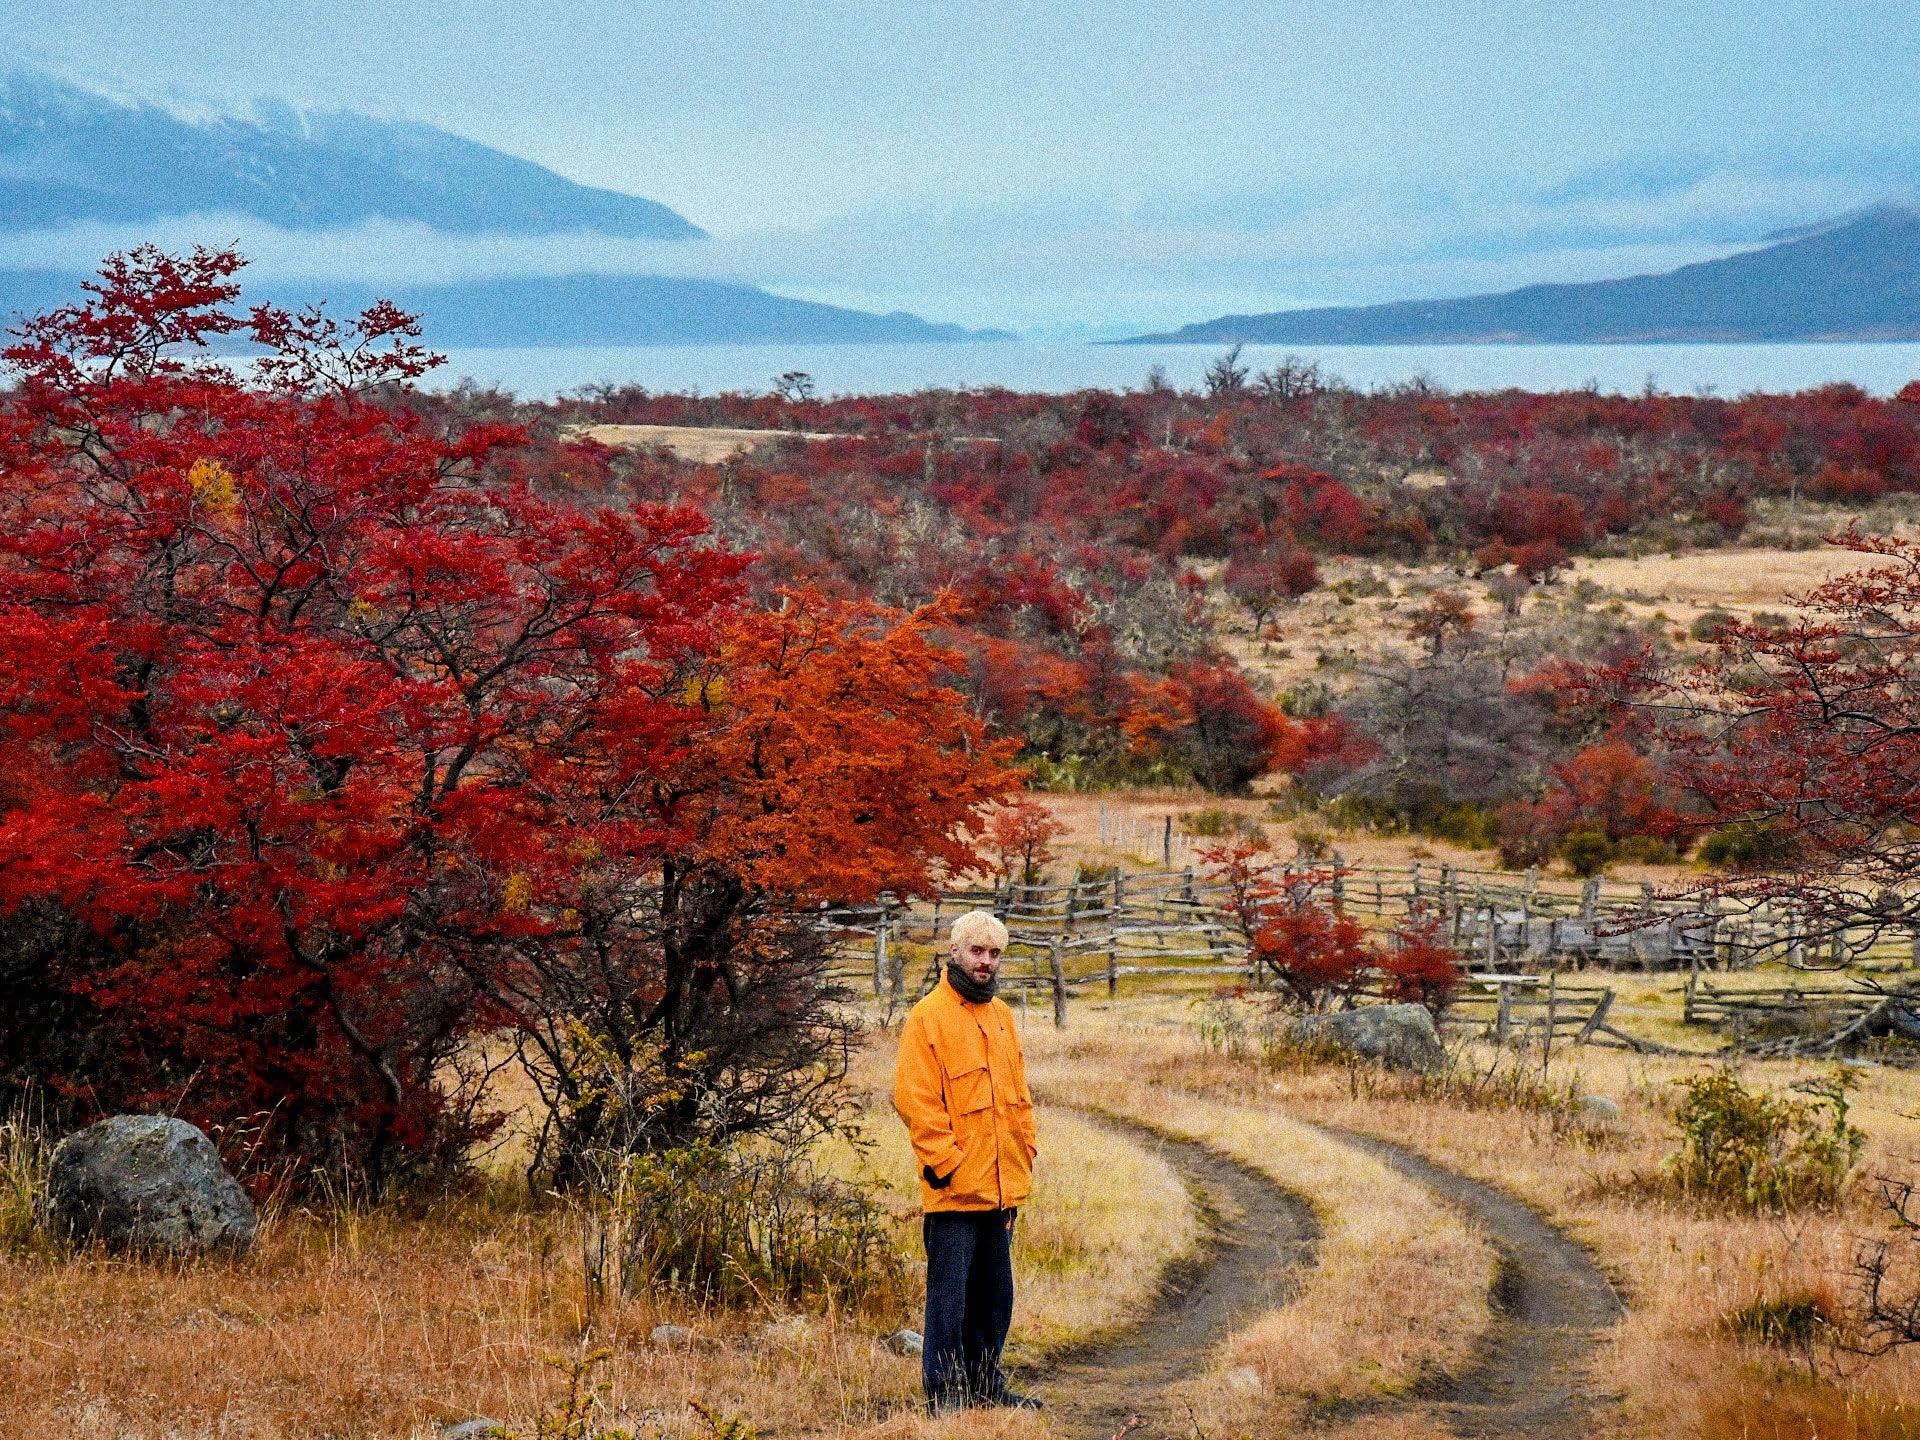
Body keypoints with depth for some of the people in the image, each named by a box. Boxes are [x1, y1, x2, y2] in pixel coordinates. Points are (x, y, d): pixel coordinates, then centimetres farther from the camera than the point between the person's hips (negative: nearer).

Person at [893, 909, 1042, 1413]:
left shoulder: (1001, 1015, 15)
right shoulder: (928, 1017, -8)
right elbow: (914, 1098, -14)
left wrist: (1025, 1151, 12)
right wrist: (946, 1162, -16)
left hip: (1002, 1186, 7)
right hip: (955, 1186, -7)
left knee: (995, 1291, 14)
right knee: (950, 1292, -3)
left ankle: (986, 1384, 23)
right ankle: (945, 1391, 2)